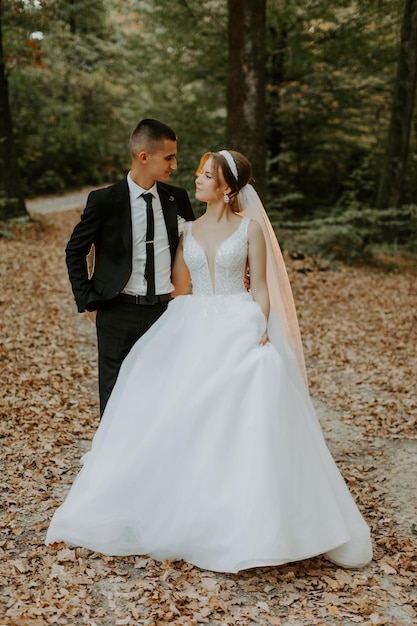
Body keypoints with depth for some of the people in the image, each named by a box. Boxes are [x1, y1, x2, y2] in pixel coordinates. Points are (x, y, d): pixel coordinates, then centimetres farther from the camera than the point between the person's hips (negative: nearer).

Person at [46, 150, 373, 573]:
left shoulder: (250, 227, 0)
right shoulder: (189, 229, 12)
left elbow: (260, 288, -3)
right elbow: (176, 283, 9)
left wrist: (262, 333, -14)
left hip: (239, 333, -4)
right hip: (193, 332, 5)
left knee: (242, 425, -13)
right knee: (183, 423, 2)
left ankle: (243, 520, 0)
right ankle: (187, 510, 17)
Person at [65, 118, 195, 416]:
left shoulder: (177, 198, 2)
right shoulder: (105, 200, -8)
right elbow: (75, 251, 2)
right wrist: (89, 302, -2)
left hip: (165, 311, 3)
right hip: (119, 313, -3)